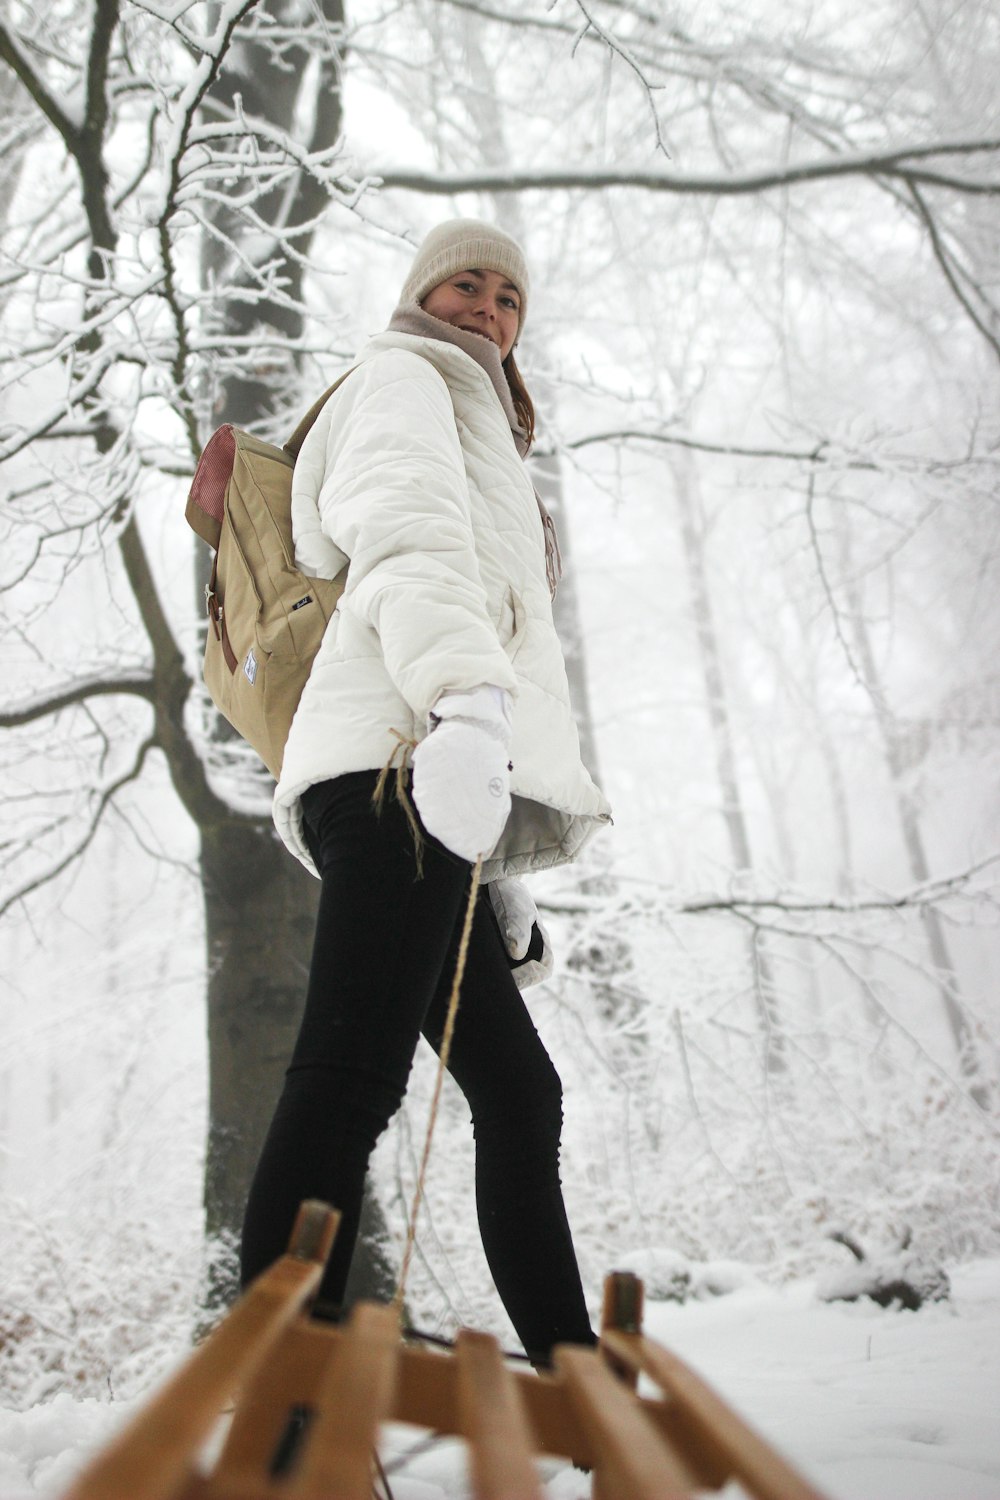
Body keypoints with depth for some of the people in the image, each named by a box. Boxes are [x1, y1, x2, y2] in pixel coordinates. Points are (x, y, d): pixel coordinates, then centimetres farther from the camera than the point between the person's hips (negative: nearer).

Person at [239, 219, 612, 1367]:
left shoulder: (472, 433, 41)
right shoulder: (403, 377, 15)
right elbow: (406, 537, -10)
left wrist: (502, 876, 27)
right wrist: (466, 690, -31)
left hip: (427, 782, 10)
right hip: (399, 763, -10)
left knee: (519, 1093, 8)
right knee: (350, 1079, -22)